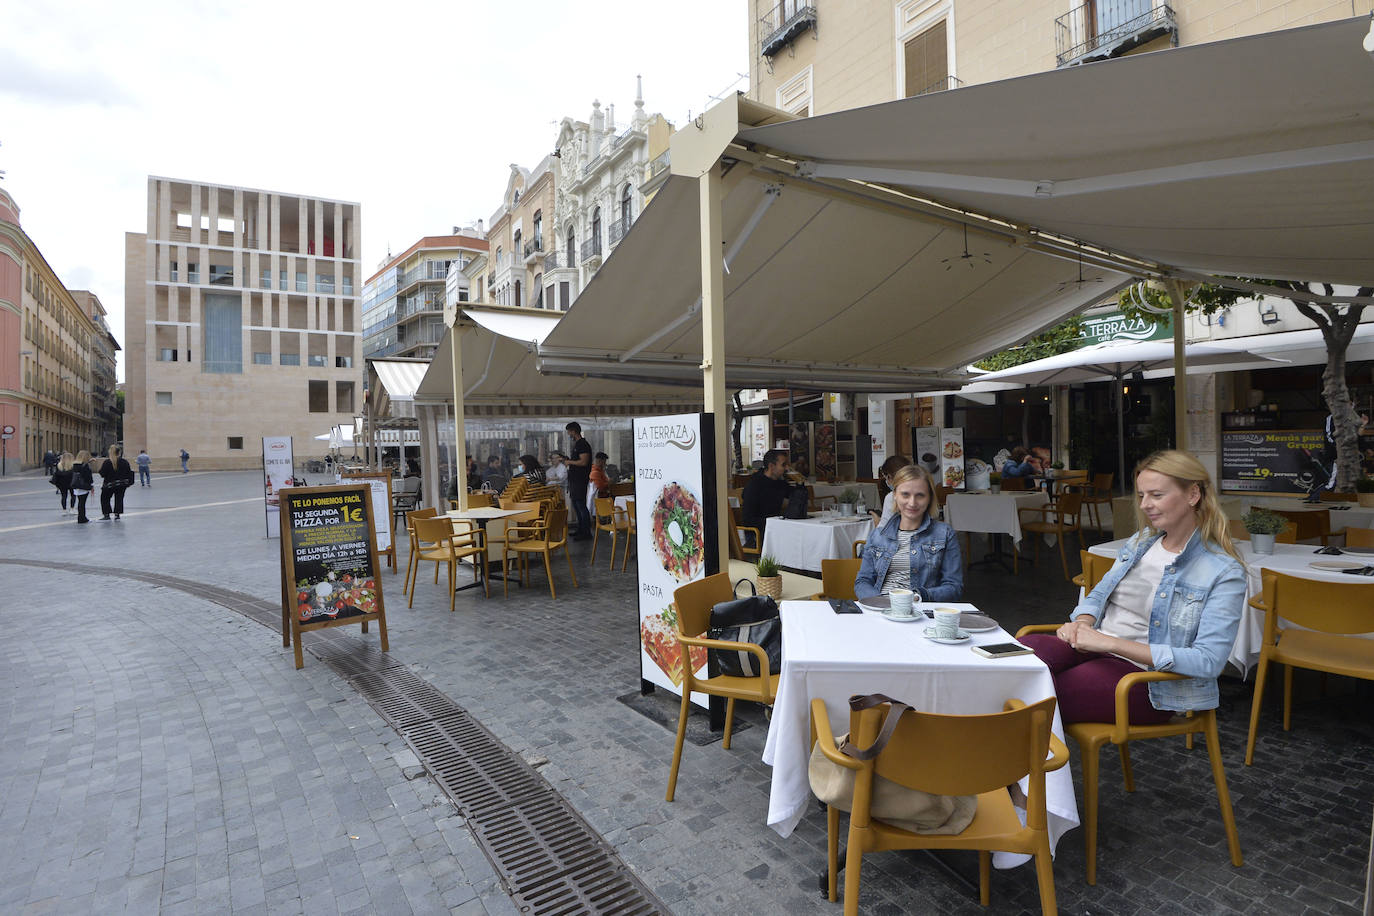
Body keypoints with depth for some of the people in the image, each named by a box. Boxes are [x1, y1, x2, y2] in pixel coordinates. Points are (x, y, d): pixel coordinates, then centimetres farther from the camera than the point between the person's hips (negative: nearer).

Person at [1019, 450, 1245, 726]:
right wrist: (1082, 623, -2)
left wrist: (1112, 643, -21)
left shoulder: (1225, 573, -6)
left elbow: (1208, 661, -15)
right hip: (1096, 649, 6)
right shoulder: (1141, 540, 14)